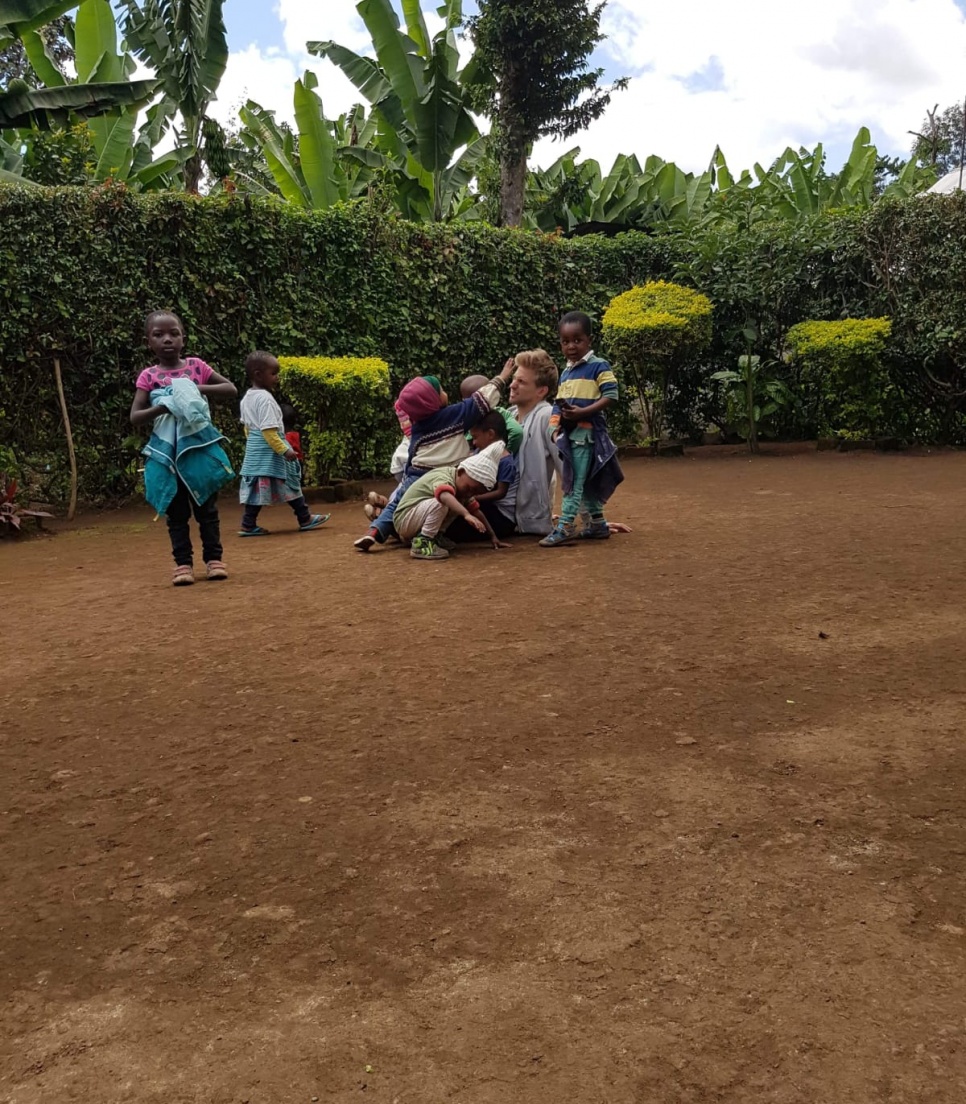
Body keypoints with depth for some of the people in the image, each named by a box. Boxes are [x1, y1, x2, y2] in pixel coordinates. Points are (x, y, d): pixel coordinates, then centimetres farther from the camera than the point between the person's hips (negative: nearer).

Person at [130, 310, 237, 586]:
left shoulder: (196, 365, 0)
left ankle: (214, 558, 15)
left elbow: (231, 389, 1)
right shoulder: (148, 377, -1)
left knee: (207, 508, 7)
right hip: (169, 453, 0)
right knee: (176, 512, 6)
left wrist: (200, 389, -14)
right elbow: (135, 417, -6)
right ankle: (183, 563, 12)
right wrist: (163, 408, -23)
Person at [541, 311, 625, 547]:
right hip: (569, 433, 8)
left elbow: (611, 396, -14)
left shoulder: (599, 366, -6)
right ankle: (598, 524, 23)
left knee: (575, 481, -10)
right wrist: (556, 425, -1)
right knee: (583, 481, 14)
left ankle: (565, 527, -10)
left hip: (587, 432, -8)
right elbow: (559, 403, 17)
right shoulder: (565, 373, 17)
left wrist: (583, 412, -23)